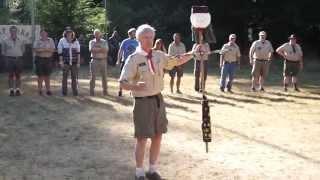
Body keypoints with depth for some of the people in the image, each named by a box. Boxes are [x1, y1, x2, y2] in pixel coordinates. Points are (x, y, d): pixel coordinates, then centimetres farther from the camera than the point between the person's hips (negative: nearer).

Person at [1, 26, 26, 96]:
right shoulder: (5, 41, 1)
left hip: (18, 59, 1)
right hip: (10, 59, -1)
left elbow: (23, 49, 16)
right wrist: (7, 57, 7)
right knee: (11, 75, 0)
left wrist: (20, 55, 11)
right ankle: (11, 90, 3)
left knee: (18, 75, 2)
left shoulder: (21, 41, 3)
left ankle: (18, 90, 7)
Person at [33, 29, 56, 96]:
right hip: (39, 59, -1)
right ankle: (40, 90, 5)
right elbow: (35, 49, -8)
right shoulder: (37, 41, 4)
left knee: (47, 75, 6)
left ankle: (48, 90, 11)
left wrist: (41, 49, -13)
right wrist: (46, 49, -14)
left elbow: (53, 50, -4)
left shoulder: (50, 40, 6)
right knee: (40, 75, -2)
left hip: (48, 59, 1)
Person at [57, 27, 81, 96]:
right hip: (65, 62, -1)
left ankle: (75, 91, 8)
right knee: (65, 77, 1)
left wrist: (78, 62, 1)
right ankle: (64, 91, 7)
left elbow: (78, 52, 7)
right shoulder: (62, 41, 2)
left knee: (74, 77, 2)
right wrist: (61, 62, -5)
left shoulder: (76, 41, 7)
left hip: (74, 62, 1)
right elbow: (60, 52, 1)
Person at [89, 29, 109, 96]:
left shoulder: (104, 42, 7)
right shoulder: (91, 42, 8)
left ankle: (105, 90, 11)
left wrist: (96, 49, -12)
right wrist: (101, 49, -9)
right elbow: (91, 50, -10)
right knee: (93, 76, -2)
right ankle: (91, 91, 2)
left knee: (104, 76, 4)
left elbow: (106, 50, -8)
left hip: (103, 60, 0)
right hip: (94, 60, 0)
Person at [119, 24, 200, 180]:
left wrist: (193, 53, 2)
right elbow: (123, 83, -17)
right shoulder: (134, 59, -14)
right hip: (143, 102, -6)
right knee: (142, 138, 1)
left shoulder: (159, 55, 4)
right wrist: (136, 86, -36)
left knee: (157, 136, 13)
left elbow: (177, 61, 15)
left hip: (158, 100, 6)